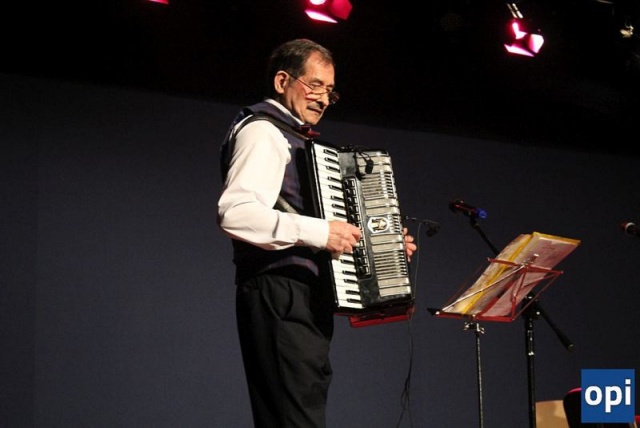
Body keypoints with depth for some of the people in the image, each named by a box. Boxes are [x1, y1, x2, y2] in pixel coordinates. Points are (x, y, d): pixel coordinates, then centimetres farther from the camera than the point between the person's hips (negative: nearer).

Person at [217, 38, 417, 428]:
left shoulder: (294, 141, 24)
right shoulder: (263, 132, -5)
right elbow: (235, 213, -23)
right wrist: (318, 232, -22)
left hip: (302, 301, 10)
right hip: (281, 298, -10)